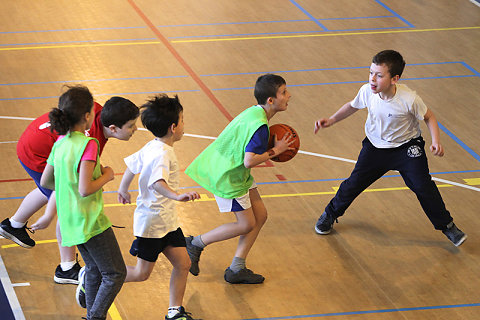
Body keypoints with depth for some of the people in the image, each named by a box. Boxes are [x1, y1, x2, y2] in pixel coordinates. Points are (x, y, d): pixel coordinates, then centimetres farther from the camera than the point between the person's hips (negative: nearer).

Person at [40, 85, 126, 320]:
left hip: (70, 221, 8)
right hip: (90, 221, -8)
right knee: (115, 273, 2)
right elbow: (86, 189, -25)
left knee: (94, 269, 23)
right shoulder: (88, 145, -20)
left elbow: (45, 181, 11)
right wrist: (106, 176, -9)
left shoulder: (61, 142, 4)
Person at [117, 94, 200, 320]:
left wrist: (123, 190, 35)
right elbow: (156, 182, -41)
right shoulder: (162, 154, -25)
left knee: (183, 263, 7)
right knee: (141, 273, 2)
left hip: (167, 220, 9)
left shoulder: (152, 147, 5)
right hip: (152, 222, -9)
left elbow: (132, 165, 19)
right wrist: (176, 196, -56)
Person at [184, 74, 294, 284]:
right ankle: (196, 244, 13)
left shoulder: (254, 112, 3)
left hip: (230, 169, 10)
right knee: (246, 224, 1)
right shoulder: (260, 126, -27)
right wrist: (274, 151, -17)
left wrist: (271, 147, 4)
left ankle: (237, 269, 15)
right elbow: (249, 161, -32)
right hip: (228, 177, -10)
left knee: (260, 215, 10)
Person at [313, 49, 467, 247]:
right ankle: (330, 214, 29)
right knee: (354, 183, 1)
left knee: (423, 186, -11)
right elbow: (353, 106, 4)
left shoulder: (409, 99, -29)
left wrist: (436, 142, -24)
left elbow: (428, 117, -11)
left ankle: (446, 225, 10)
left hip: (406, 147, -2)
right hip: (376, 147, 3)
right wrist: (331, 120, -5)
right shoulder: (367, 91, -20)